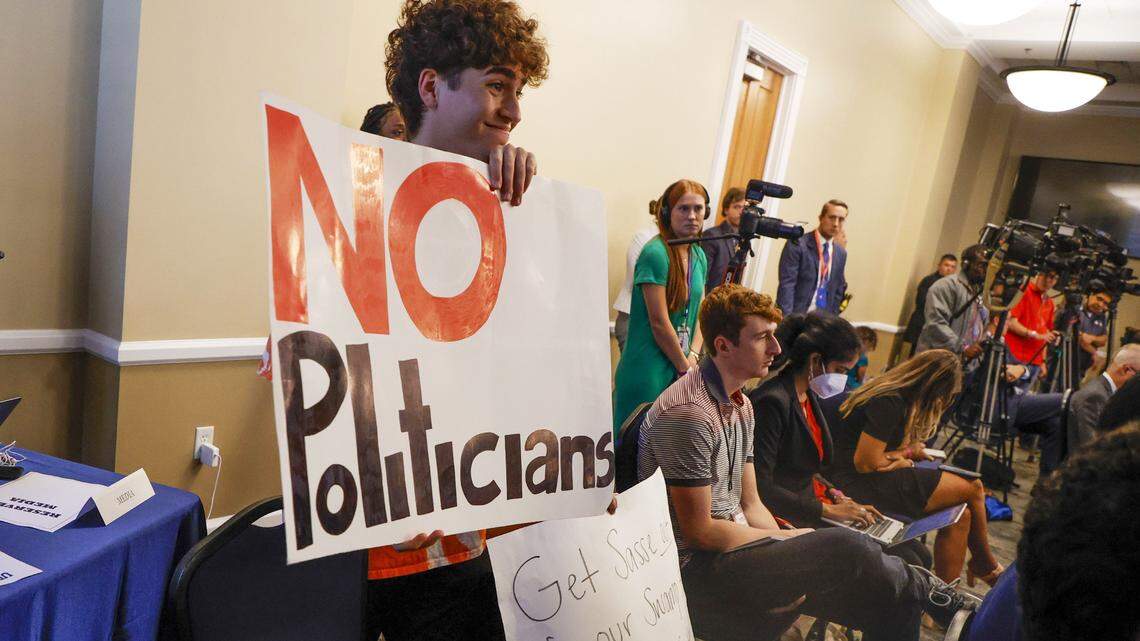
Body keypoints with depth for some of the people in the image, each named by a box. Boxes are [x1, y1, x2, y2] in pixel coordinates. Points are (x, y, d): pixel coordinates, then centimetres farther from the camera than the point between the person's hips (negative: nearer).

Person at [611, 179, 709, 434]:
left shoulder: (699, 256, 11)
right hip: (648, 372, -7)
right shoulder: (655, 253, -14)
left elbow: (700, 312, 13)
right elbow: (659, 322, -16)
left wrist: (692, 357, -3)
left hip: (680, 369, 8)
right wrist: (686, 367, -7)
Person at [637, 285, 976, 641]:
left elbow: (750, 505, 11)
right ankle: (924, 589, 5)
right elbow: (699, 532, -19)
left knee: (896, 602, -3)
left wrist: (791, 553, -5)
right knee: (846, 549, -23)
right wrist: (788, 539, -9)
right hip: (696, 569, -9)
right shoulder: (688, 412, -21)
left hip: (731, 547, 9)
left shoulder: (740, 406, 11)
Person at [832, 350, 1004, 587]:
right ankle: (985, 565, 20)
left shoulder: (900, 396, 11)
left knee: (960, 516, 0)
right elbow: (866, 463, -21)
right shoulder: (889, 403, -20)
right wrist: (901, 460, -3)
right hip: (860, 485, -10)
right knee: (973, 488, -4)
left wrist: (906, 451, -2)